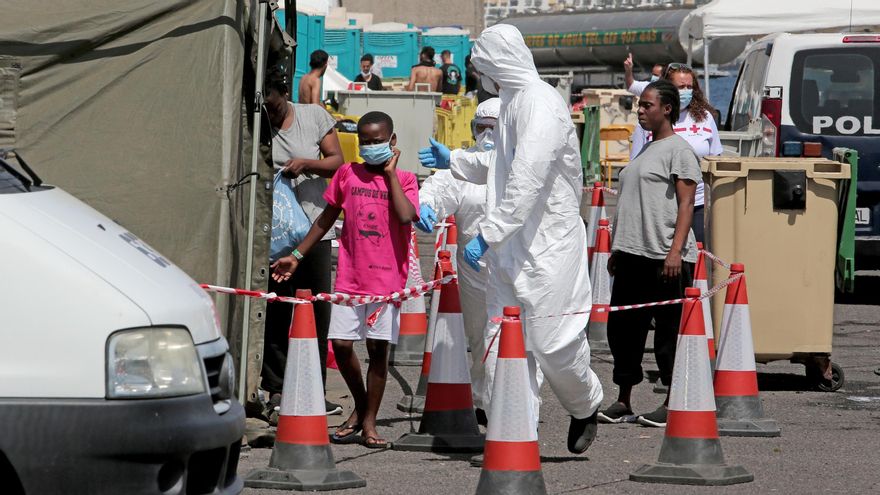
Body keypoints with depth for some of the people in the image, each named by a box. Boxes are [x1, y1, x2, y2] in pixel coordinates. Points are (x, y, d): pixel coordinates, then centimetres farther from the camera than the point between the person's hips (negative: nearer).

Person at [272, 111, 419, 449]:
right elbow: (326, 219, 18)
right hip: (349, 277, 2)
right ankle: (360, 406, 21)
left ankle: (369, 421, 11)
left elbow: (406, 216, -19)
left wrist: (390, 173, -11)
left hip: (387, 278, -2)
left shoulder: (404, 179, 2)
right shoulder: (347, 174, 8)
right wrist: (297, 255, 19)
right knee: (341, 343, -3)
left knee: (378, 347, 0)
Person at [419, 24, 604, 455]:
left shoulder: (542, 104, -17)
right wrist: (454, 161, 36)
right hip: (510, 248, 9)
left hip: (547, 246, -9)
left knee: (553, 342, -3)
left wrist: (488, 235, -26)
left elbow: (527, 181, -26)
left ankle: (585, 407, 24)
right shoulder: (514, 102, 15)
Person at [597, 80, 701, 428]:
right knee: (622, 327, 9)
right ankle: (624, 402, 16)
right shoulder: (645, 150, 21)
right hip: (633, 255, 9)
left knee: (668, 331, -3)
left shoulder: (678, 149, -6)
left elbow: (686, 203, -12)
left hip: (665, 257, -9)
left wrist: (676, 250, -21)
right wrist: (617, 249, 22)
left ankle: (672, 405, 3)